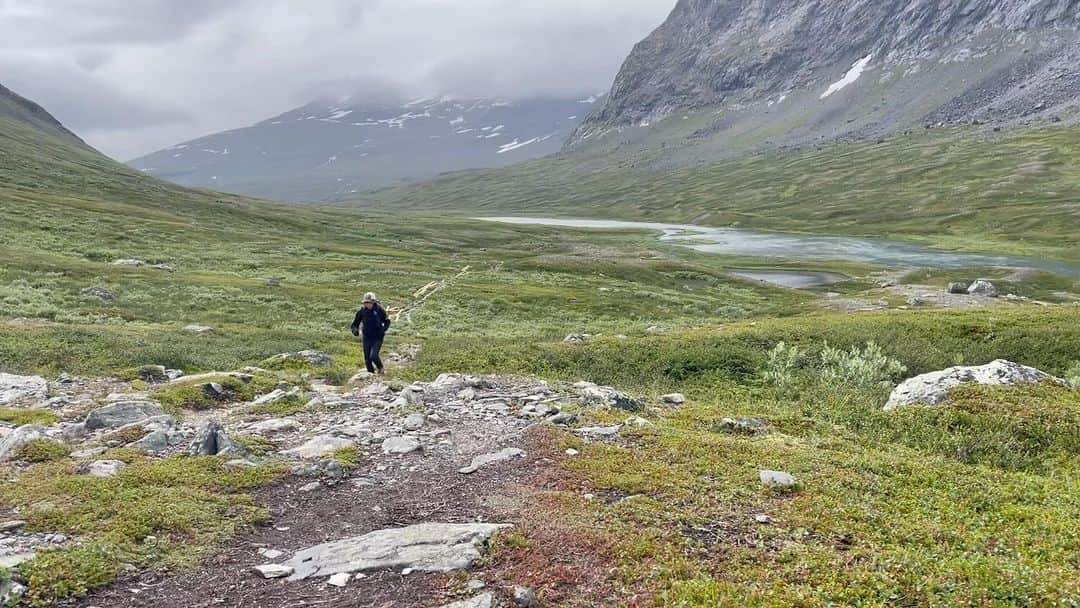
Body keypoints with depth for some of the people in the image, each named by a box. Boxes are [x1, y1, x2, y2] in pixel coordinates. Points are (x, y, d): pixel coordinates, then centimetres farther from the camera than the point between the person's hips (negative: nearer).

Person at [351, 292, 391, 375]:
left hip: (377, 338, -3)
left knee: (373, 356, -18)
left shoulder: (379, 309, -10)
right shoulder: (362, 311, -5)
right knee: (367, 359, 5)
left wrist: (383, 329, -16)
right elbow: (355, 323, 4)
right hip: (367, 338, 3)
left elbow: (387, 321, 2)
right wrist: (355, 330, -18)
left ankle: (381, 369, 10)